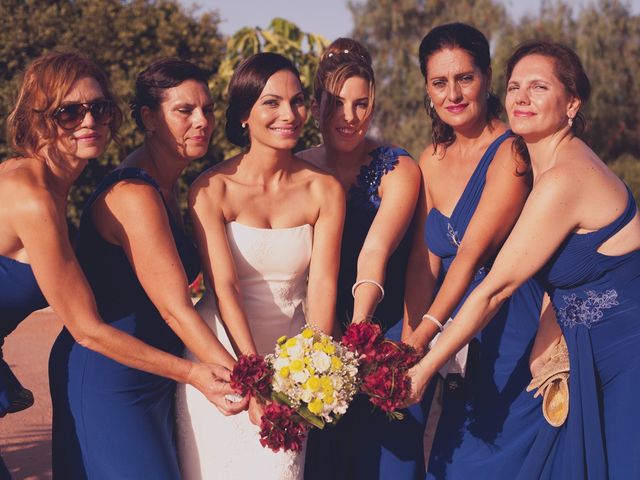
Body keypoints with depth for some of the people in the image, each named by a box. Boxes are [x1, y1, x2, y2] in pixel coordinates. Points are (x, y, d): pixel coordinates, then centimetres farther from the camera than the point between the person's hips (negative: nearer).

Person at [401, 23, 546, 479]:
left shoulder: (510, 153, -14)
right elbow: (424, 261, 1)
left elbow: (471, 254, -22)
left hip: (514, 335, -6)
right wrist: (407, 345, -10)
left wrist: (421, 338, -28)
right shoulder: (433, 160, 7)